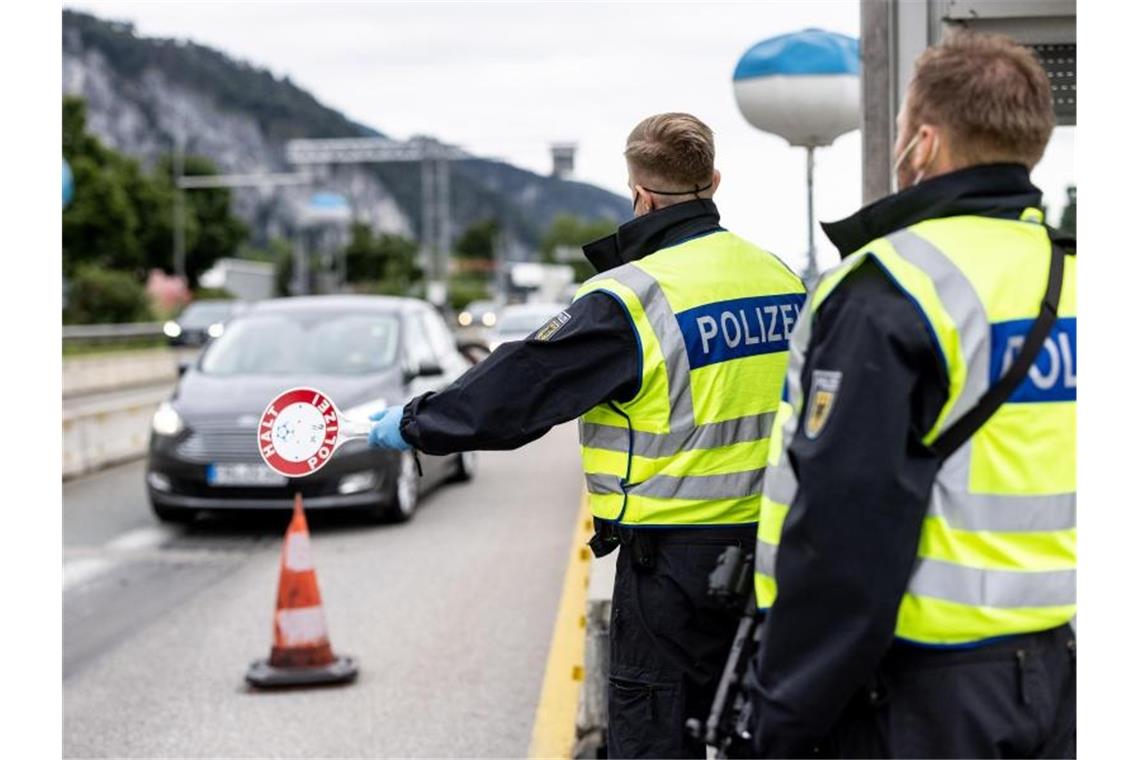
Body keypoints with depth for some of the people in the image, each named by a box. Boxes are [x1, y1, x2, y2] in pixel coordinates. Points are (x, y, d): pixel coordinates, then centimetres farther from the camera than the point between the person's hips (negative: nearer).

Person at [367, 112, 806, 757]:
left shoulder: (631, 298, -16)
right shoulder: (781, 279, 6)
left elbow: (519, 388, -12)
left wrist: (414, 425, 1)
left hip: (672, 561, -7)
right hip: (769, 553, 7)